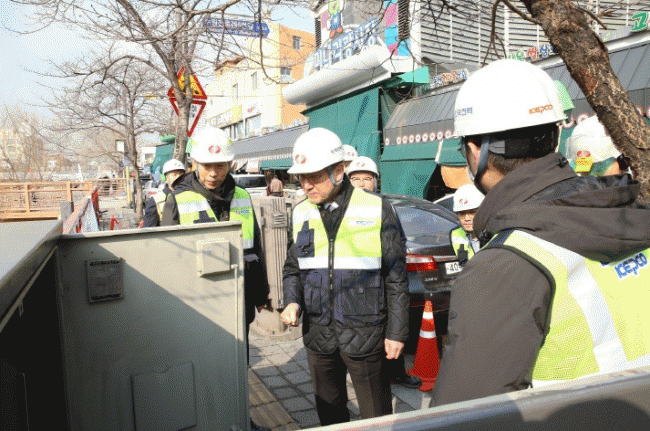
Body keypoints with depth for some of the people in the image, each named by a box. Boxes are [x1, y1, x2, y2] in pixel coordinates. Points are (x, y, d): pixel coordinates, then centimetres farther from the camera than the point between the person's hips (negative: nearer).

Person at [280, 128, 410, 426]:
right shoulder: (301, 214, 3)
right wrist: (292, 302, -6)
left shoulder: (377, 210, -9)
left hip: (364, 334, -4)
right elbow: (292, 269, 12)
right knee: (329, 410, 20)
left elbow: (396, 278, -4)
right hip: (318, 334, 4)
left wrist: (396, 332, -4)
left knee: (376, 414, 10)